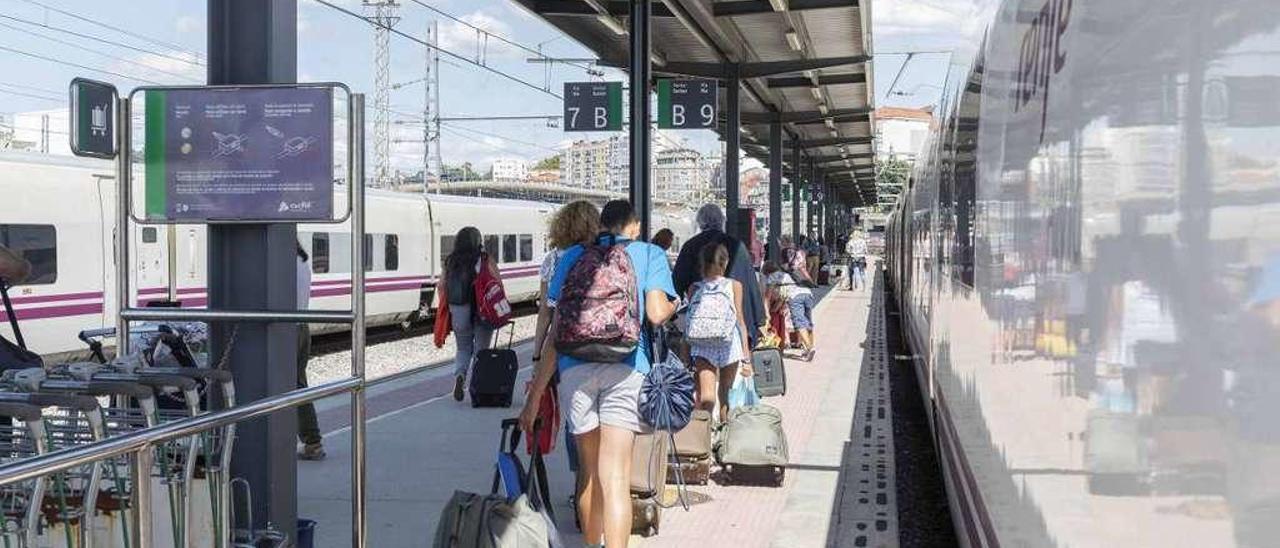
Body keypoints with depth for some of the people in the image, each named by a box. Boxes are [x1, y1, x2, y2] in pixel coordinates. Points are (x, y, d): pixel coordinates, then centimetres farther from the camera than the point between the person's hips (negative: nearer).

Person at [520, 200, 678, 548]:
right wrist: (673, 305, 21)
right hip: (626, 367, -3)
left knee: (590, 472, 19)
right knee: (616, 477, -7)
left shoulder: (574, 256, 19)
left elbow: (558, 328, 15)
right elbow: (657, 314, -3)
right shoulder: (649, 254, 13)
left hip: (575, 368, 3)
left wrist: (536, 393, 17)